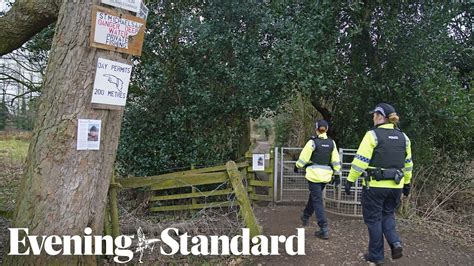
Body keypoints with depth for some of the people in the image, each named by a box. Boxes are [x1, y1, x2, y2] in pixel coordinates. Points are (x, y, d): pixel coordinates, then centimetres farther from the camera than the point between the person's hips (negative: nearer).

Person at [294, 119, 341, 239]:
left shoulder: (313, 142, -13)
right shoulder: (331, 143, 2)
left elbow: (303, 158, -6)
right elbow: (336, 160, 4)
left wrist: (297, 166, 11)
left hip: (314, 175, -5)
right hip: (326, 175, 6)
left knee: (317, 201, -2)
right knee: (314, 196, 24)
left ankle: (324, 229, -7)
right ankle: (306, 217, 44)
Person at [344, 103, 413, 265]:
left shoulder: (373, 135, -10)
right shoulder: (403, 137, 8)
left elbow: (360, 160, -15)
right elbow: (408, 163, 14)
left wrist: (350, 180, -9)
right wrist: (407, 183, 23)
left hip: (375, 185, -5)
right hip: (395, 186, 5)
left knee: (373, 219, 8)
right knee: (387, 215, 23)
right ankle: (395, 243, 3)